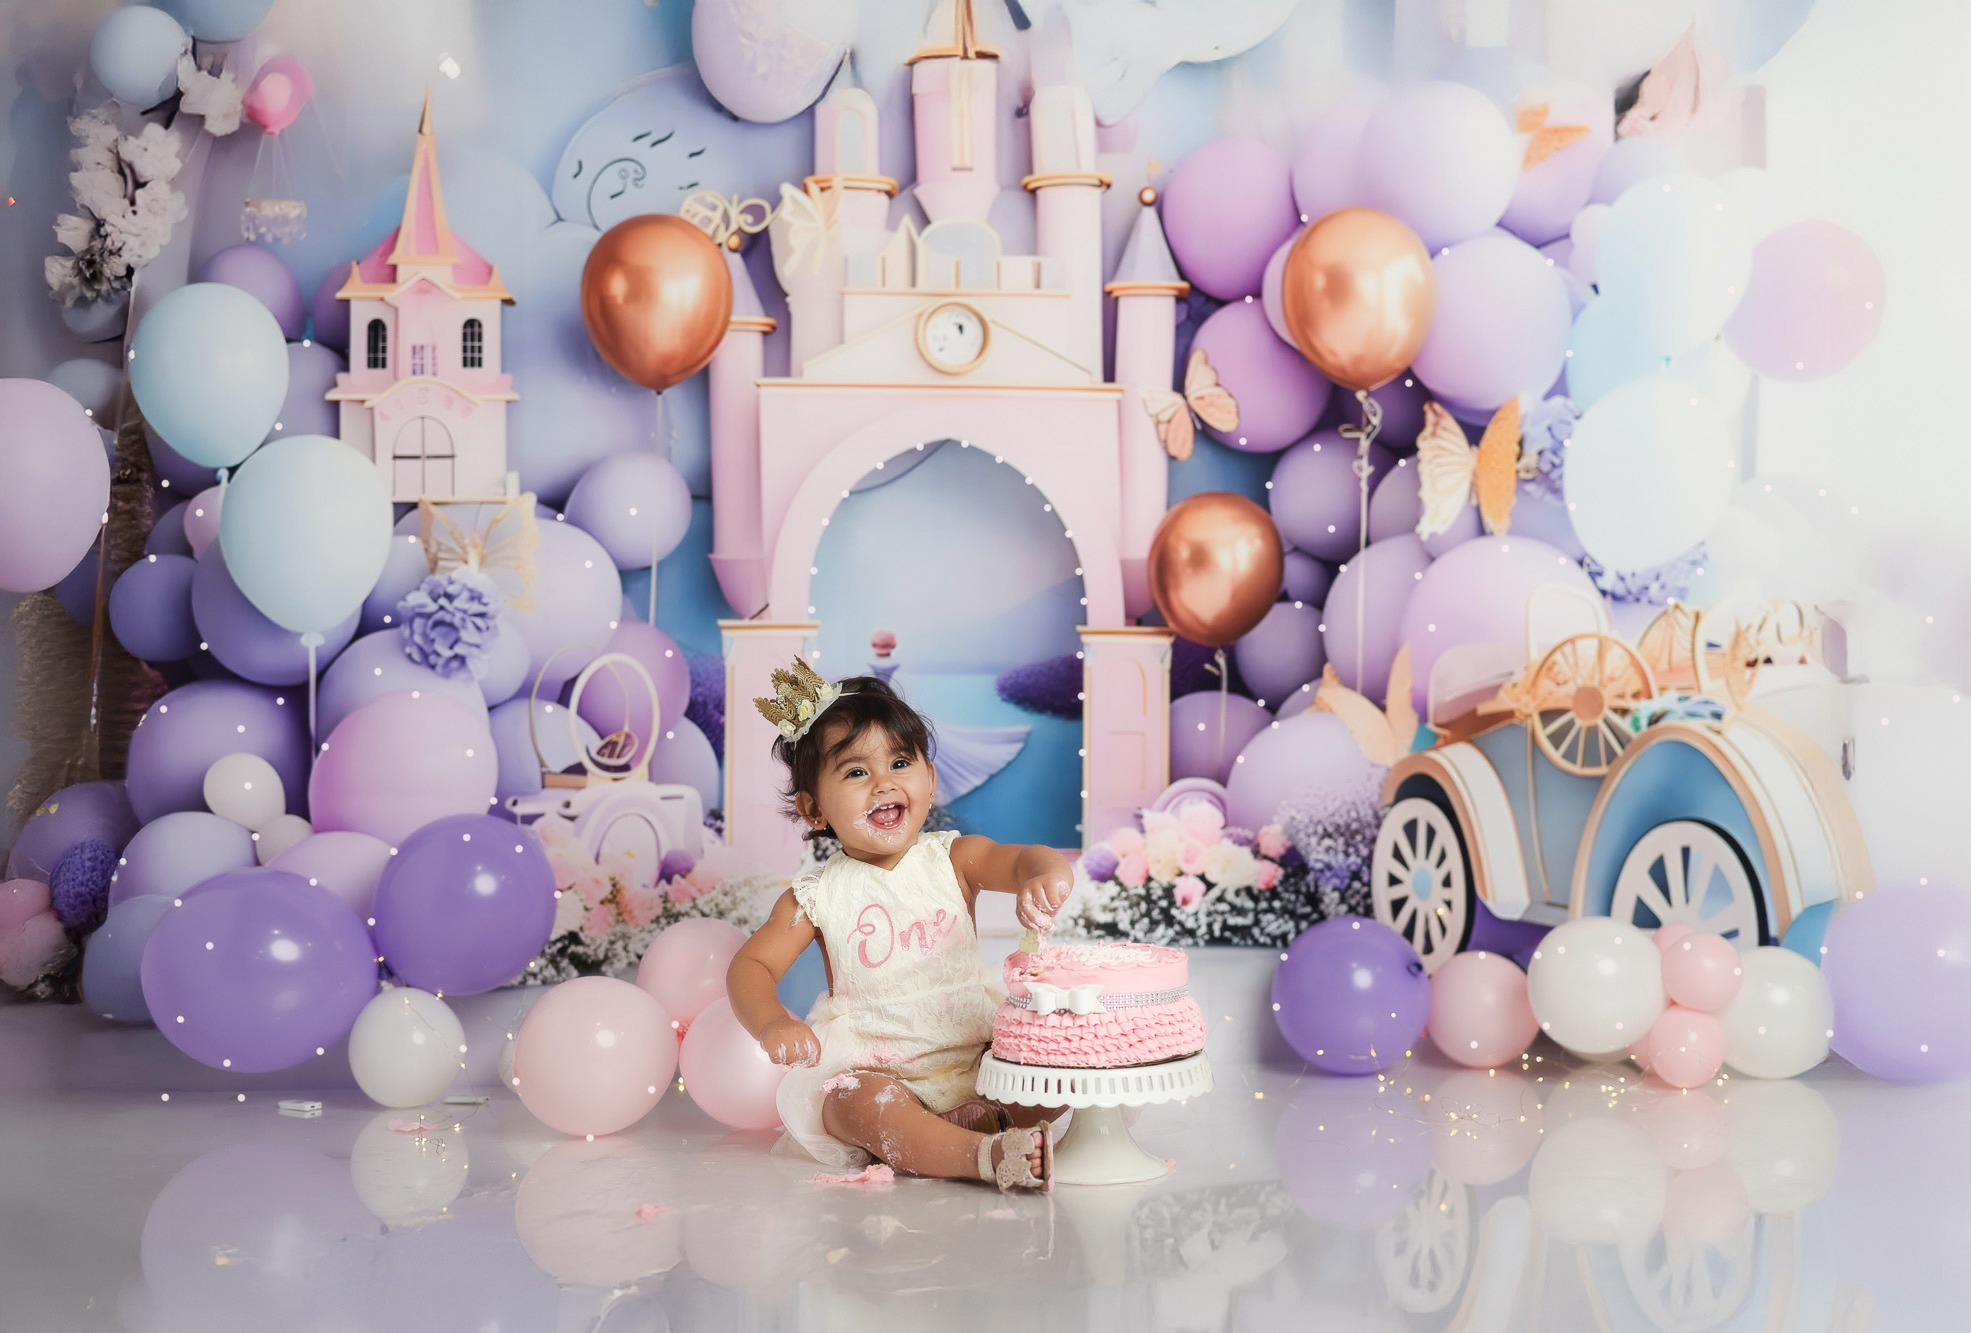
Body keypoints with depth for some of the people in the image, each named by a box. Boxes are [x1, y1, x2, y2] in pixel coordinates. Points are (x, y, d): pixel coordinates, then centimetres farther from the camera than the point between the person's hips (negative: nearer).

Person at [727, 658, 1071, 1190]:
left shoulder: (954, 859, 0)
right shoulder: (816, 897, -2)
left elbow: (1024, 861, -15)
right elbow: (751, 966, -1)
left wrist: (1047, 874, -42)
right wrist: (773, 1024, -24)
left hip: (977, 1055, 2)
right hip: (875, 1069, -2)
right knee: (859, 1105, -33)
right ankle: (985, 1156, -43)